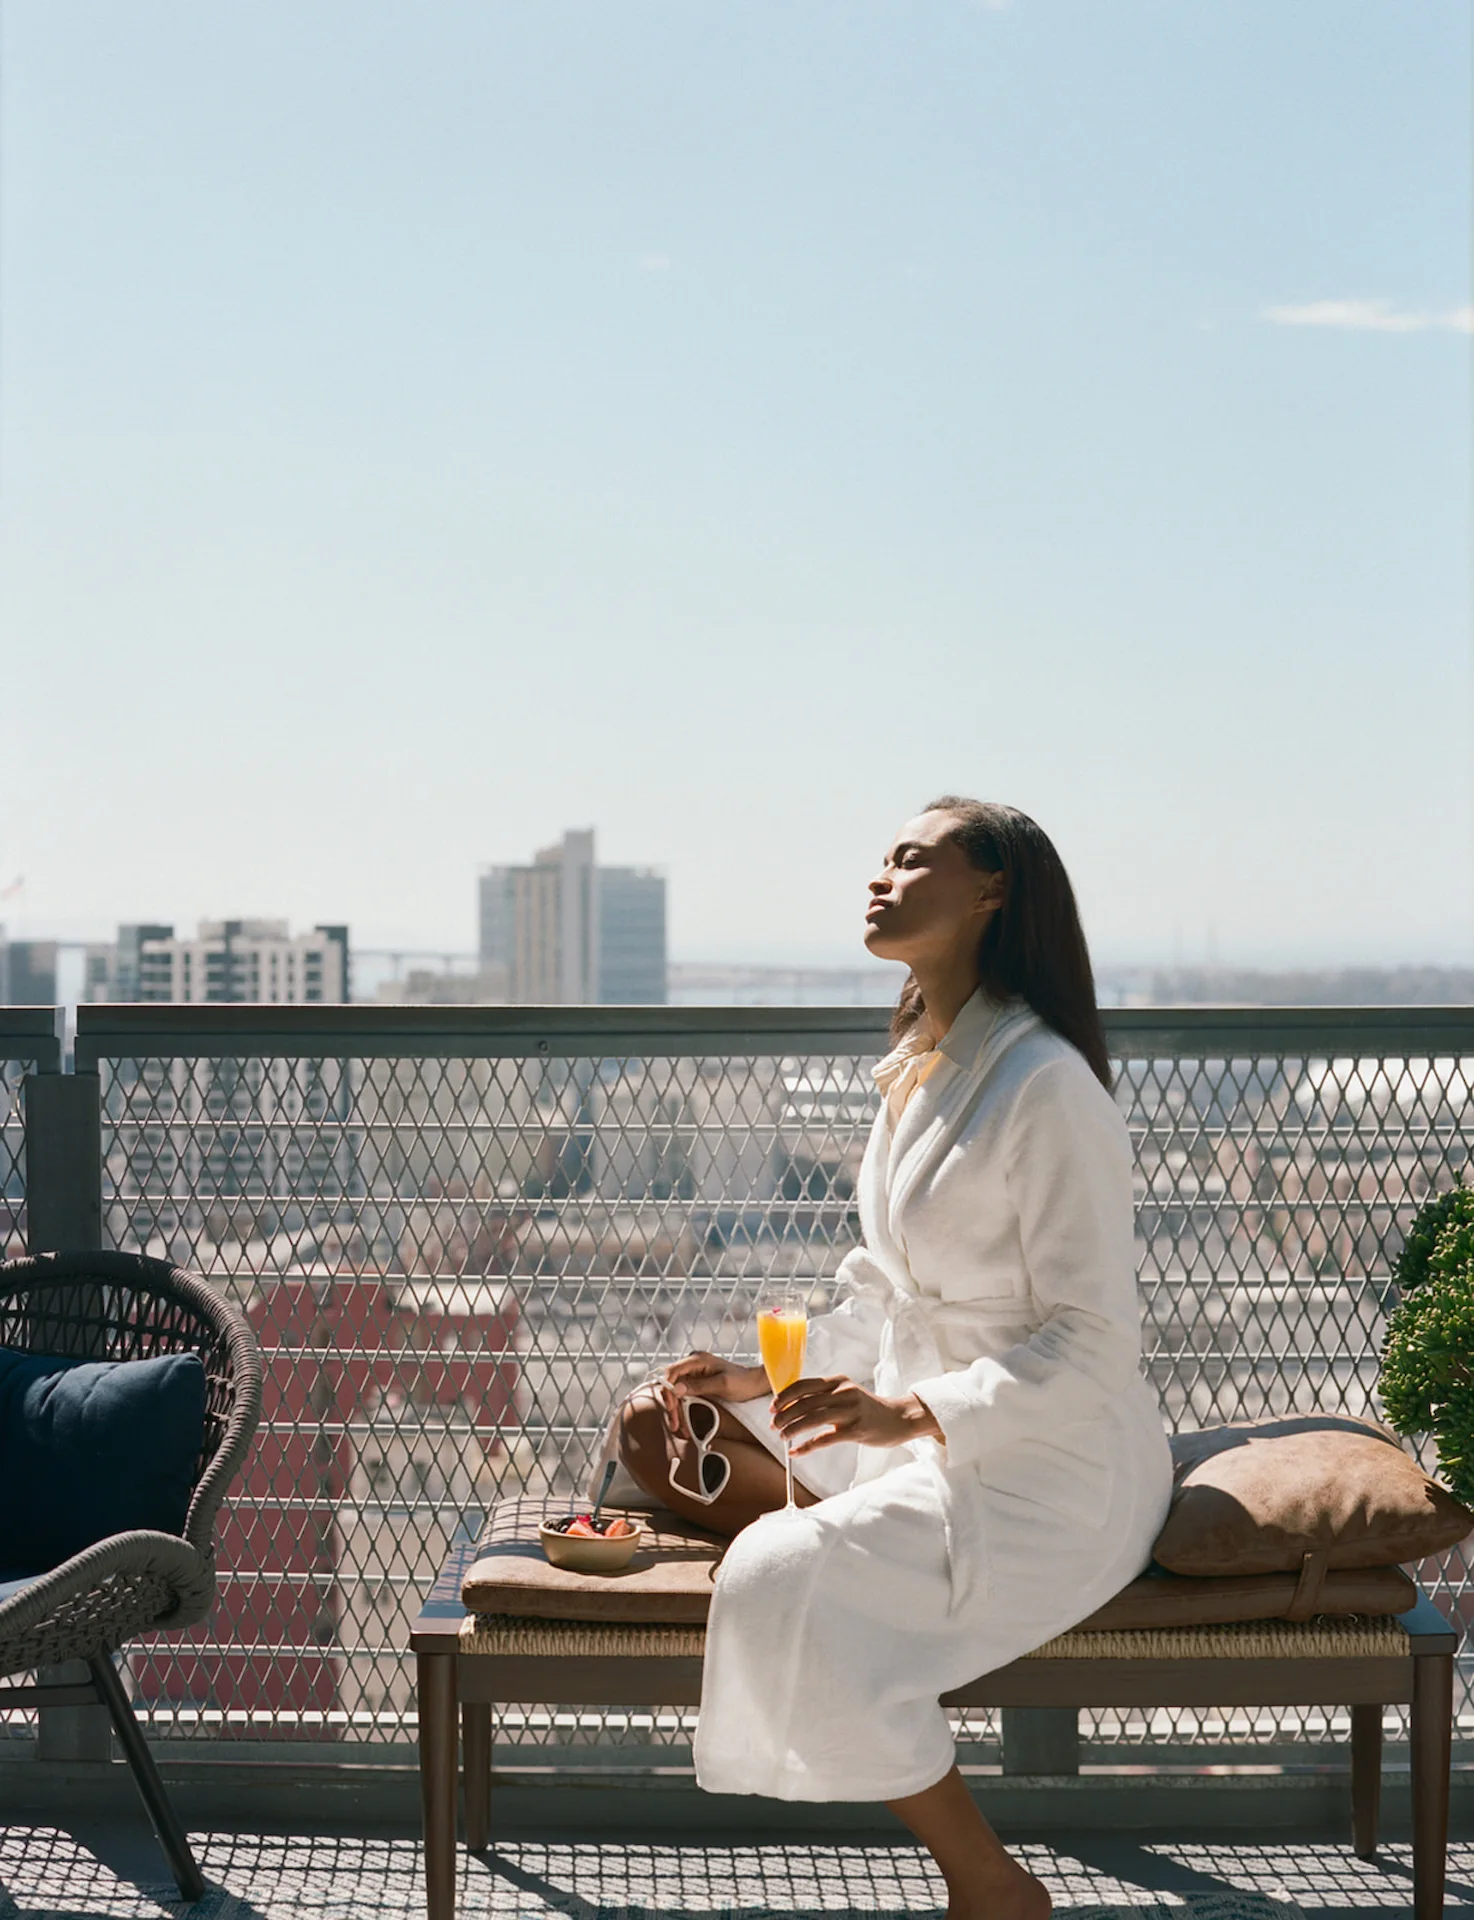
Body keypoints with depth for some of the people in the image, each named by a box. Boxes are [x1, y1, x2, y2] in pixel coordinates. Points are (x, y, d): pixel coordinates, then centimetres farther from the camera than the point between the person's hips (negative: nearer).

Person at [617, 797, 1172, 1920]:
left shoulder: (1046, 1084, -20)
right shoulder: (915, 1069, 8)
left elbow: (1093, 1342, -22)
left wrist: (913, 1413, -30)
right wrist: (774, 1377, 4)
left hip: (1050, 1469, -9)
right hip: (930, 1432, 9)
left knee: (776, 1584, -28)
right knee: (659, 1425, 8)